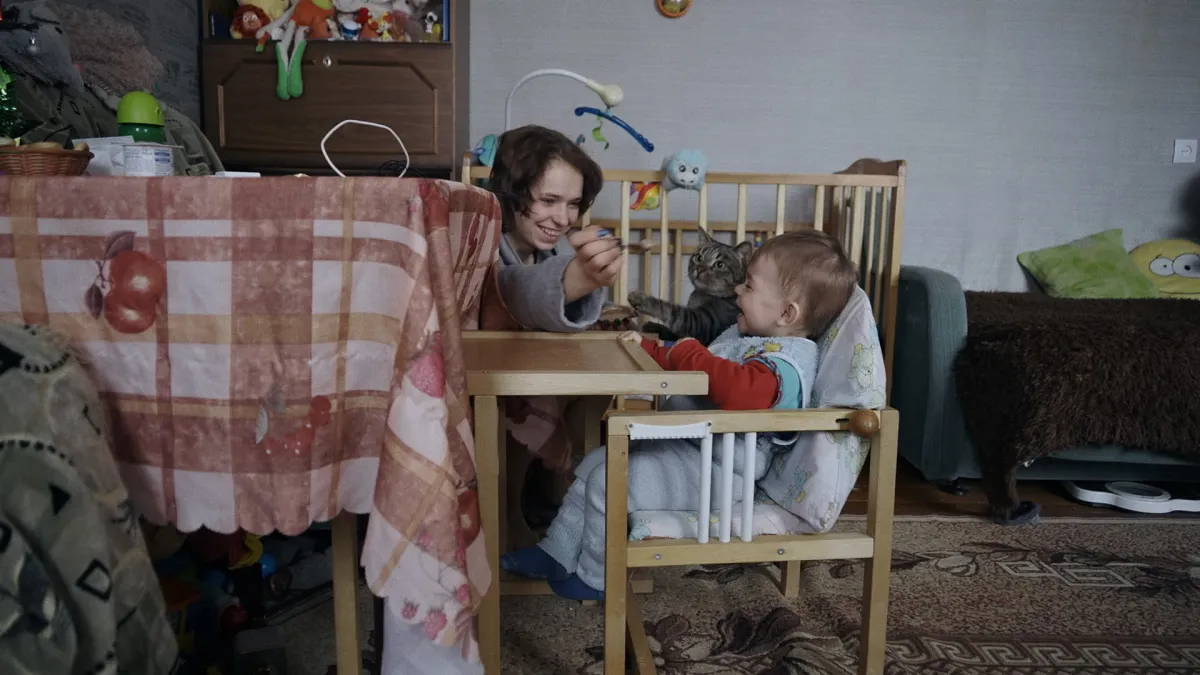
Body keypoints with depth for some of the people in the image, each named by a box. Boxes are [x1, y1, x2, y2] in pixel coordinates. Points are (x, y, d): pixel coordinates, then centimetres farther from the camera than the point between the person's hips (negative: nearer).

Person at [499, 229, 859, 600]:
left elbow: (741, 392, -43)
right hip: (680, 444, 11)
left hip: (715, 472, -11)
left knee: (607, 483, -17)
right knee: (595, 464, 13)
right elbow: (682, 365, 30)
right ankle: (556, 554, 25)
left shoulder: (787, 360, -20)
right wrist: (648, 347, 21)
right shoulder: (744, 336, 14)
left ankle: (595, 577, 8)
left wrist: (688, 353, -29)